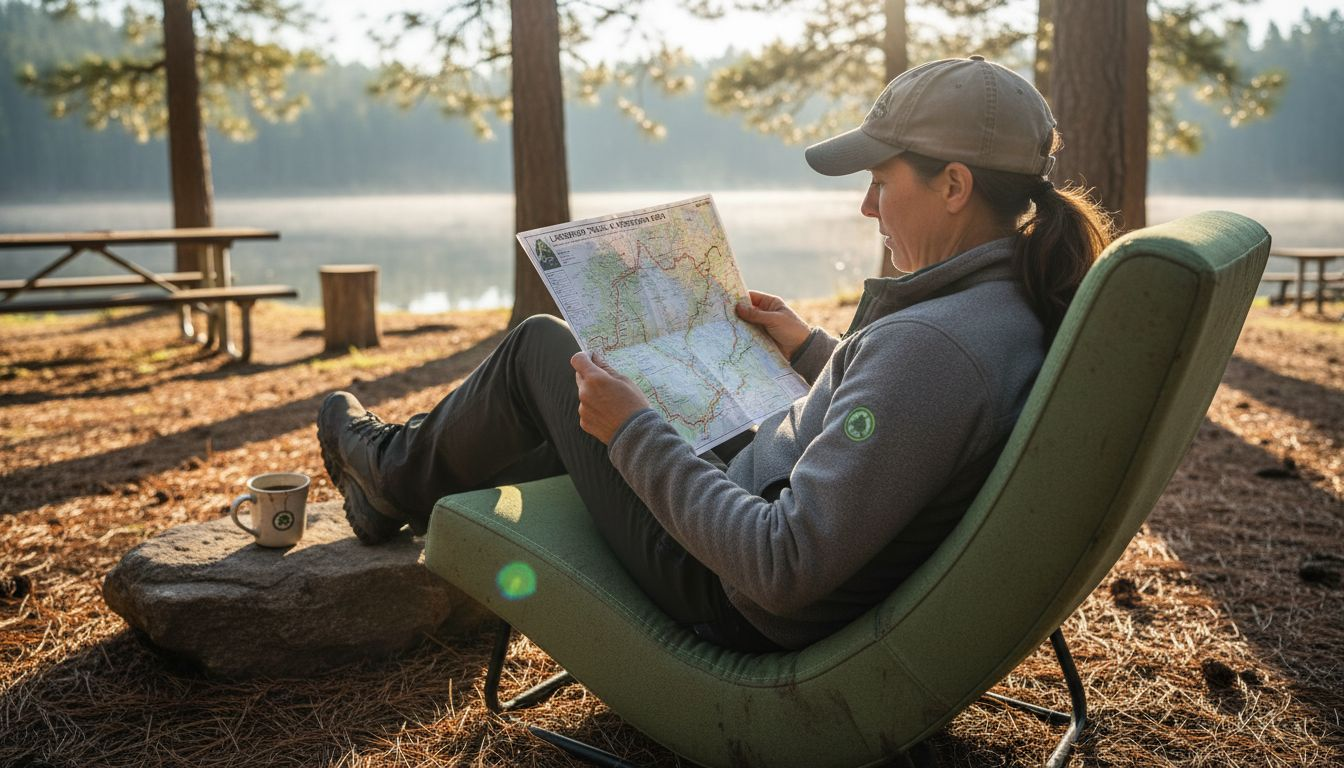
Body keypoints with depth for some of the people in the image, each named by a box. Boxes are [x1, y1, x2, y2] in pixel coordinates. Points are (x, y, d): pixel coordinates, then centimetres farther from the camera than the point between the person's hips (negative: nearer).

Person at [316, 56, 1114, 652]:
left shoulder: (933, 343, -34)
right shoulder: (1021, 314, -4)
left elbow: (784, 569, -34)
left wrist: (636, 433, -26)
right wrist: (813, 349, 17)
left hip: (747, 612, -8)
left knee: (541, 347, 4)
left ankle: (399, 469, 32)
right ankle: (404, 492, 44)